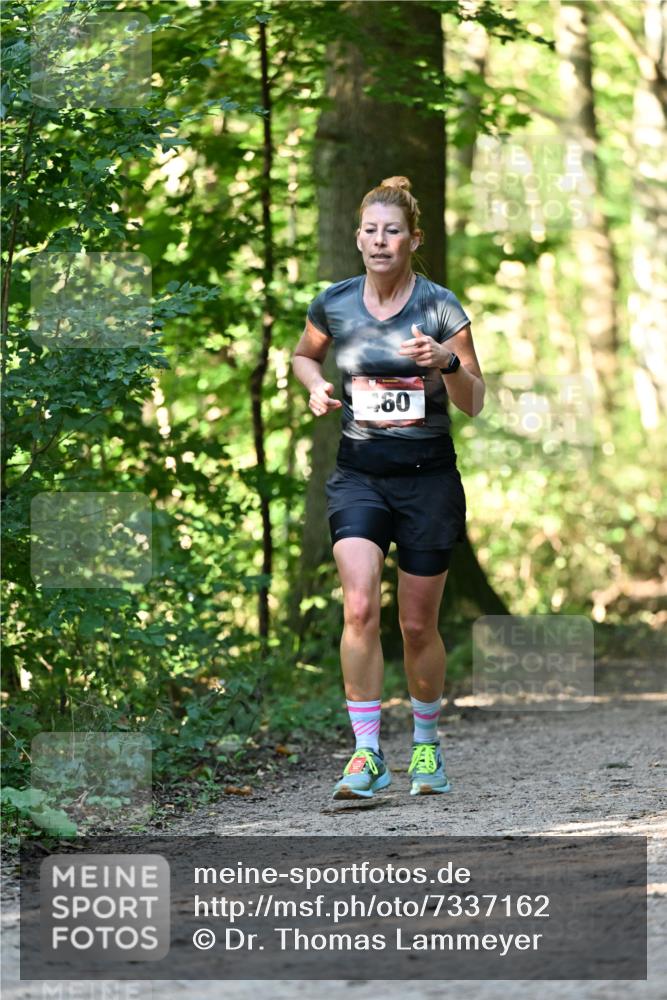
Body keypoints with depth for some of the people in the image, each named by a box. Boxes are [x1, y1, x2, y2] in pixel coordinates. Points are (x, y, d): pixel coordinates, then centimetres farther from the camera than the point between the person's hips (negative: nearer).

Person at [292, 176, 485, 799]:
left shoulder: (439, 306, -6)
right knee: (360, 607, -19)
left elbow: (472, 404, -3)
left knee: (418, 625, 6)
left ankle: (426, 743, 29)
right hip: (359, 473, 1)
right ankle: (367, 754, -17)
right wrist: (316, 387, 1)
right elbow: (303, 355, 22)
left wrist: (447, 363, -22)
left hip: (428, 477, -1)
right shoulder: (334, 304, 1)